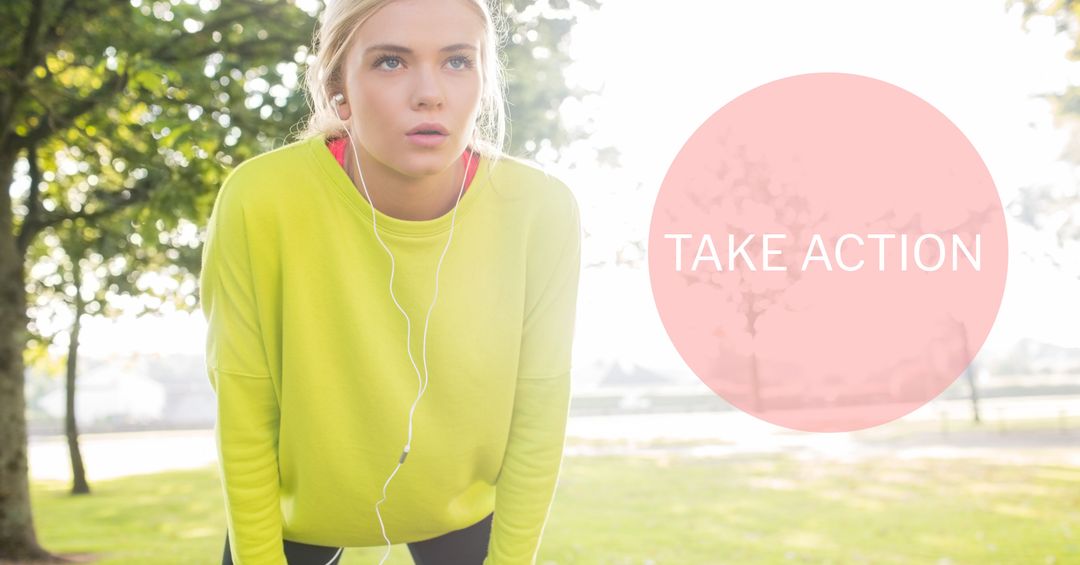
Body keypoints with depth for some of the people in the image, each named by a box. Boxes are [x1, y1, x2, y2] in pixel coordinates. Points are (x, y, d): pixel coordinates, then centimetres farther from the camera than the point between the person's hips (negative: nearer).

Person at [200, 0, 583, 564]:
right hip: (300, 508, -1)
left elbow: (536, 417, -13)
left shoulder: (541, 211, -25)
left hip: (460, 506, 1)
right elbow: (245, 420, -17)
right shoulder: (262, 200, -29)